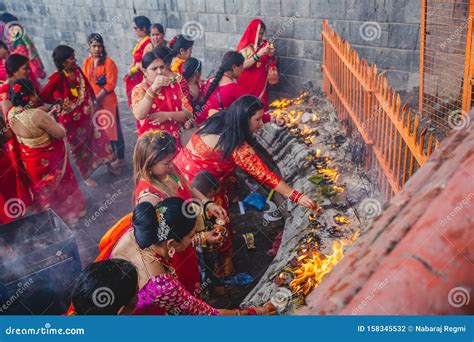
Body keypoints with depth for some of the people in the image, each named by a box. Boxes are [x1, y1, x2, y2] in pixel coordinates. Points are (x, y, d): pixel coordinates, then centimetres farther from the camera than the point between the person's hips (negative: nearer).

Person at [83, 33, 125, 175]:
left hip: (107, 101, -6)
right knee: (99, 129, 15)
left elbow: (110, 84, -16)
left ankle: (120, 159, 12)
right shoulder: (87, 62, 6)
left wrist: (96, 98, -19)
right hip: (92, 102, 6)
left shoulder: (109, 62, -12)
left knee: (112, 129, 1)